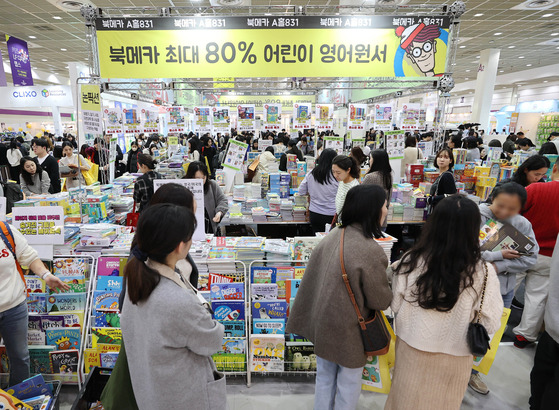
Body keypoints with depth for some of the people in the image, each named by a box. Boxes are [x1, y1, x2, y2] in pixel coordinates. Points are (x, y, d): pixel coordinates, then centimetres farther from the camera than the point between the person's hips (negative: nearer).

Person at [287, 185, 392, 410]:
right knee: (348, 386, 19)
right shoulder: (371, 250, -28)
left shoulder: (331, 236, -8)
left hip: (322, 324, 6)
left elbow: (311, 280, 0)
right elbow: (380, 300, -16)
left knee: (324, 378, 24)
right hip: (348, 331, -6)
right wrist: (391, 284, 4)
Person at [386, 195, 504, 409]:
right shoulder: (483, 272, -23)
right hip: (453, 356, 0)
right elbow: (491, 324, -12)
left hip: (411, 347, 0)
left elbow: (395, 306, -9)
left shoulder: (410, 262, -20)